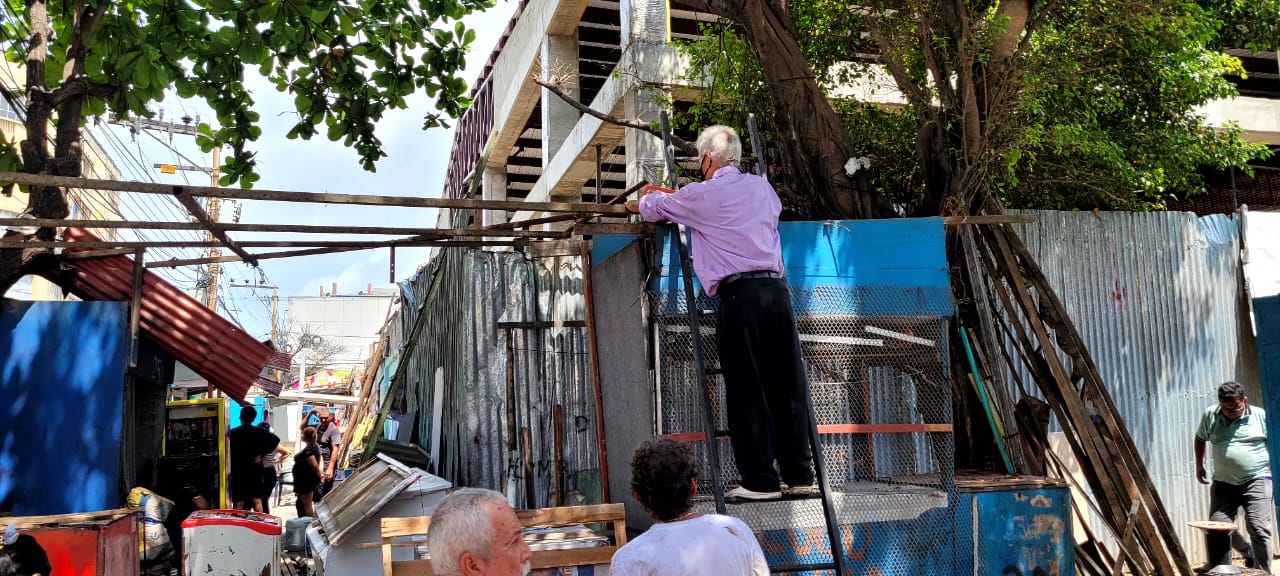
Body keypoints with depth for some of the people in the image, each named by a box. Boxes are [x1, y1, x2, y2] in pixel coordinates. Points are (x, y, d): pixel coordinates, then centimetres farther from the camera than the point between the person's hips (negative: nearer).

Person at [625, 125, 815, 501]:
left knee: (747, 390, 0)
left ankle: (760, 481, 2)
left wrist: (635, 203, 46)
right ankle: (800, 477, 11)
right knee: (788, 385, 6)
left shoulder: (700, 196, 4)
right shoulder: (762, 188, 18)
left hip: (739, 295, -5)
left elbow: (652, 207, 20)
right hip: (777, 289, 5)